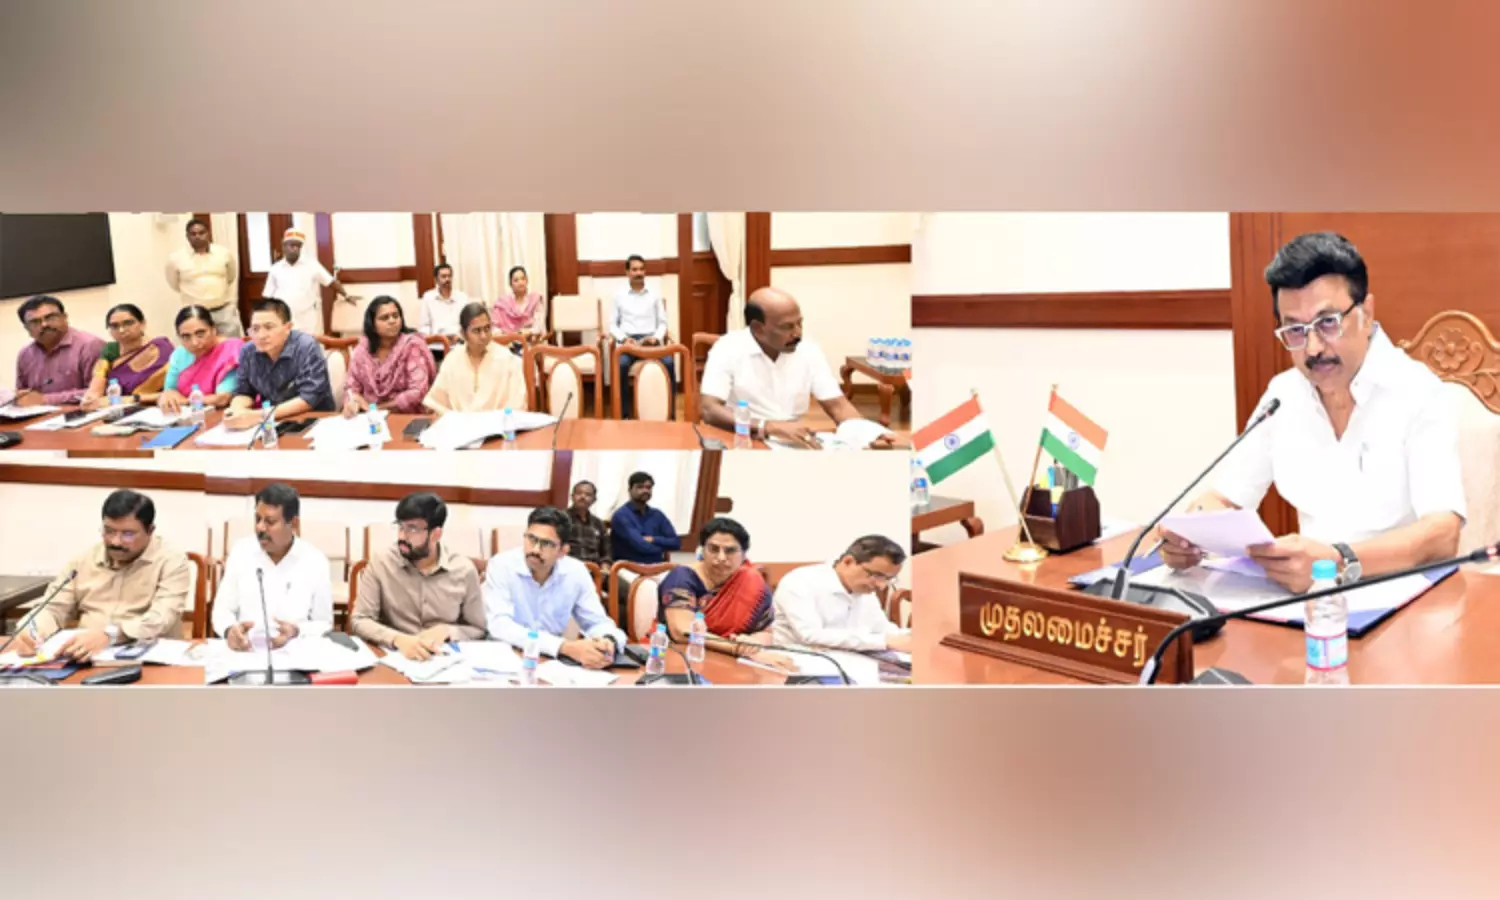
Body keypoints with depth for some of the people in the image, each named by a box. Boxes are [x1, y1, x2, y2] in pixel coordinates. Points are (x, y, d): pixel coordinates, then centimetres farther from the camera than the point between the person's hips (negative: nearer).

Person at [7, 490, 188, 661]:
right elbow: (54, 609, 11)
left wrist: (110, 635, -34)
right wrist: (31, 631, -12)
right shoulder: (84, 559, 13)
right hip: (84, 657, 5)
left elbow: (161, 619, -18)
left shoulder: (172, 562, -4)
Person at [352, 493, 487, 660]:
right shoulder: (381, 562, -4)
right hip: (393, 655, -1)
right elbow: (359, 620, -6)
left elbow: (478, 630, 5)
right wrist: (398, 639, -22)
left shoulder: (464, 570, -4)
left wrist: (447, 631, -13)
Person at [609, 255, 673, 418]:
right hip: (628, 341, -1)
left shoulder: (655, 295, 16)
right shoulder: (619, 295, 12)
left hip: (651, 341, 1)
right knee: (621, 364, -36)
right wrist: (624, 339, -9)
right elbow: (612, 324, 11)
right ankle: (624, 414, -27)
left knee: (669, 363, -31)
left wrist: (656, 338, -8)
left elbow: (662, 323, 13)